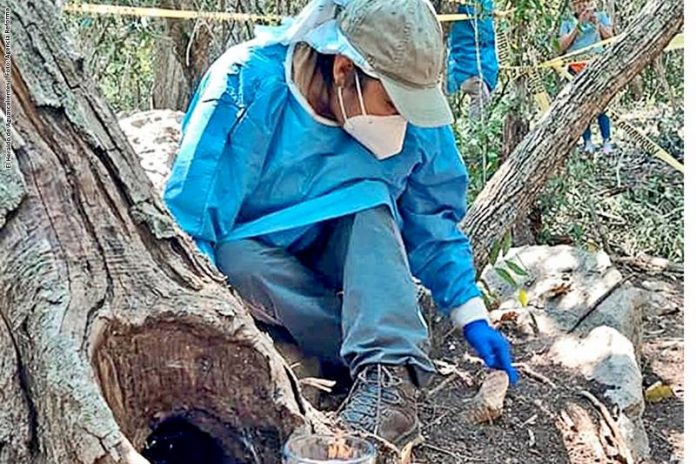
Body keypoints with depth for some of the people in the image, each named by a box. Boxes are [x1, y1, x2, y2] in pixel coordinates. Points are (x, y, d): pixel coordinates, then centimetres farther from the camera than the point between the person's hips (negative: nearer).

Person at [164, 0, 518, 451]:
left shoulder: (414, 121, -14)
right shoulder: (249, 86, -27)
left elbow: (431, 223, -3)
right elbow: (191, 218, -27)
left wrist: (473, 317, -7)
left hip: (335, 258, 3)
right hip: (249, 254, -2)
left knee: (372, 201, -28)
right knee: (237, 260, -36)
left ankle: (389, 379, -38)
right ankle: (393, 360, -29)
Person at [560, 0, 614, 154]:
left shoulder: (601, 16, 17)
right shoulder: (568, 23, 15)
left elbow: (610, 38, 8)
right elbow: (563, 46, 2)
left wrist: (597, 23, -4)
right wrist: (578, 25, -3)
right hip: (576, 66, 1)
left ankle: (606, 141, -10)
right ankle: (588, 142, -3)